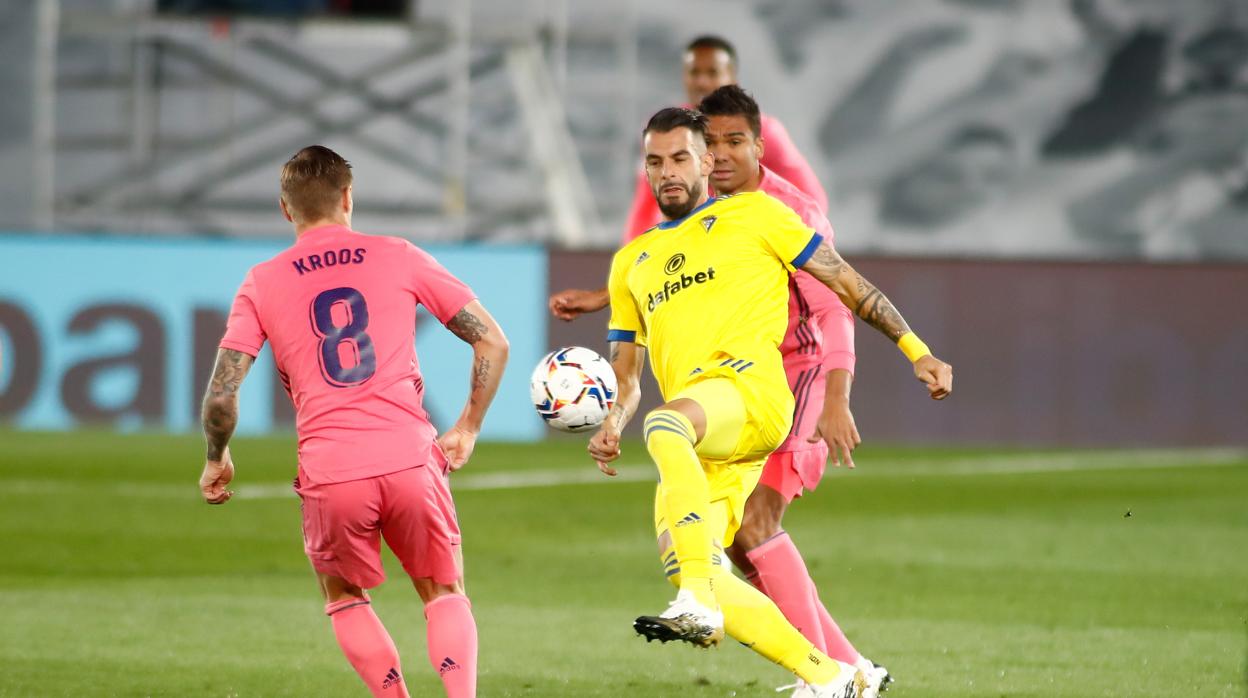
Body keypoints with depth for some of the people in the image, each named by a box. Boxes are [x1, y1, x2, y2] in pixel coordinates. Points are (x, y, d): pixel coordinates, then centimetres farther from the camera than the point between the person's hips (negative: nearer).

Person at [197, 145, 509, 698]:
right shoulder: (400, 259, 8)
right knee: (445, 595, 17)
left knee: (344, 600, 24)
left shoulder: (262, 284, 7)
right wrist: (466, 430, 16)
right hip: (410, 460, 0)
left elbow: (221, 393, 0)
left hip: (330, 476, 0)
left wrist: (217, 460, 18)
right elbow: (492, 342, 8)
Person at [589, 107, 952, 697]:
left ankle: (700, 605, -48)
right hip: (697, 442, 6)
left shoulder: (752, 214, 15)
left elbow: (845, 281, 15)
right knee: (682, 563, -11)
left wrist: (916, 350, 7)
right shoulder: (632, 262, 28)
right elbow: (625, 377, 27)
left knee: (664, 425, -38)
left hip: (749, 383, -6)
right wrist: (611, 425, 4)